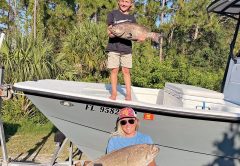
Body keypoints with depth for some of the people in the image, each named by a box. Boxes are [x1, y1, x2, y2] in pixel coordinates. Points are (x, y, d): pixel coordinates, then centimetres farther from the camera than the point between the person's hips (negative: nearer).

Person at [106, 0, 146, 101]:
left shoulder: (132, 18, 11)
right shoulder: (113, 14, 3)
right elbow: (109, 31, -2)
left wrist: (140, 38, -11)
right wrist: (111, 33, -24)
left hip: (126, 48, 2)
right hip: (113, 47, -2)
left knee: (126, 71, 3)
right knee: (114, 70, 1)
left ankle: (128, 94, 10)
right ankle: (114, 93, 14)